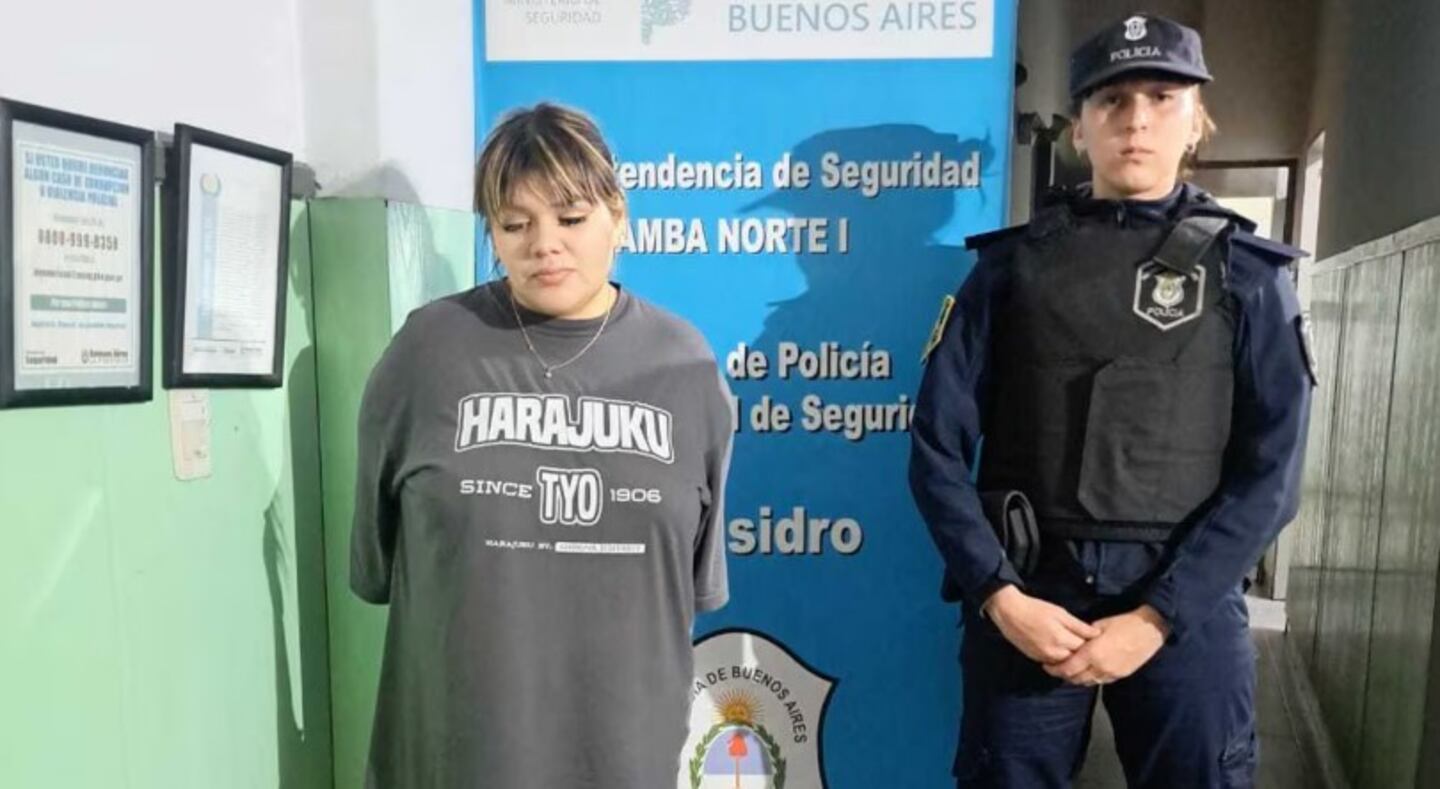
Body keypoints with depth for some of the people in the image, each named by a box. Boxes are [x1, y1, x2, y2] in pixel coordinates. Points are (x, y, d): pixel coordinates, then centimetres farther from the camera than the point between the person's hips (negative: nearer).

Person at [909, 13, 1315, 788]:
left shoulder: (1244, 270, 4)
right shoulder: (1015, 261, 3)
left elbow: (1270, 470, -2)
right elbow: (938, 445, -1)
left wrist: (1156, 617, -11)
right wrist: (998, 594, -11)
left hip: (1188, 601, 0)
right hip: (1025, 591, 0)